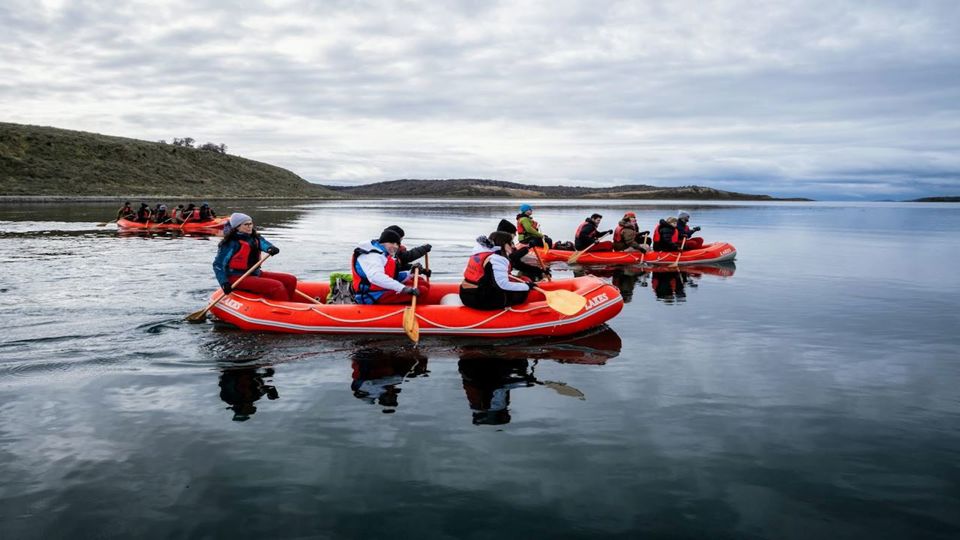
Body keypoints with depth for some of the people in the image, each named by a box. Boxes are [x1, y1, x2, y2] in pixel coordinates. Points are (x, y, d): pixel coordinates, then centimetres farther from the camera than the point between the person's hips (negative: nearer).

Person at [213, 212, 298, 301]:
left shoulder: (255, 238, 10)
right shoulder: (231, 243, -9)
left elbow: (264, 244, -11)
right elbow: (218, 265, -8)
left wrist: (271, 248, -35)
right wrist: (224, 283, -19)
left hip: (256, 274, 8)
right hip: (237, 278, -8)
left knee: (291, 280, -3)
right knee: (276, 286, -27)